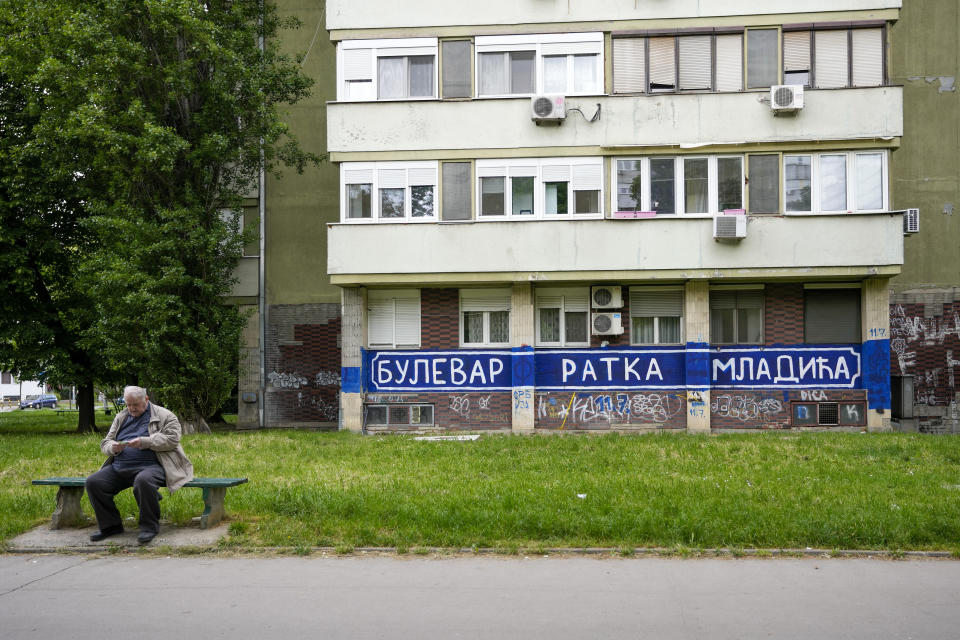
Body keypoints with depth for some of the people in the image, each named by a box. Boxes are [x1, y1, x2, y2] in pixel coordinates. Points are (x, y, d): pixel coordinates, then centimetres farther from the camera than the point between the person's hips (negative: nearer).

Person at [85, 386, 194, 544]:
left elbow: (171, 439, -8)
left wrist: (144, 442, -18)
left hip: (149, 466, -6)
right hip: (118, 468, 6)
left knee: (143, 481, -39)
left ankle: (149, 526, -20)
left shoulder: (164, 416, 6)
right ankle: (110, 525, -1)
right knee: (93, 482, -15)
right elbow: (105, 442, 22)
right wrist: (113, 447, -4)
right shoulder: (121, 418, 23)